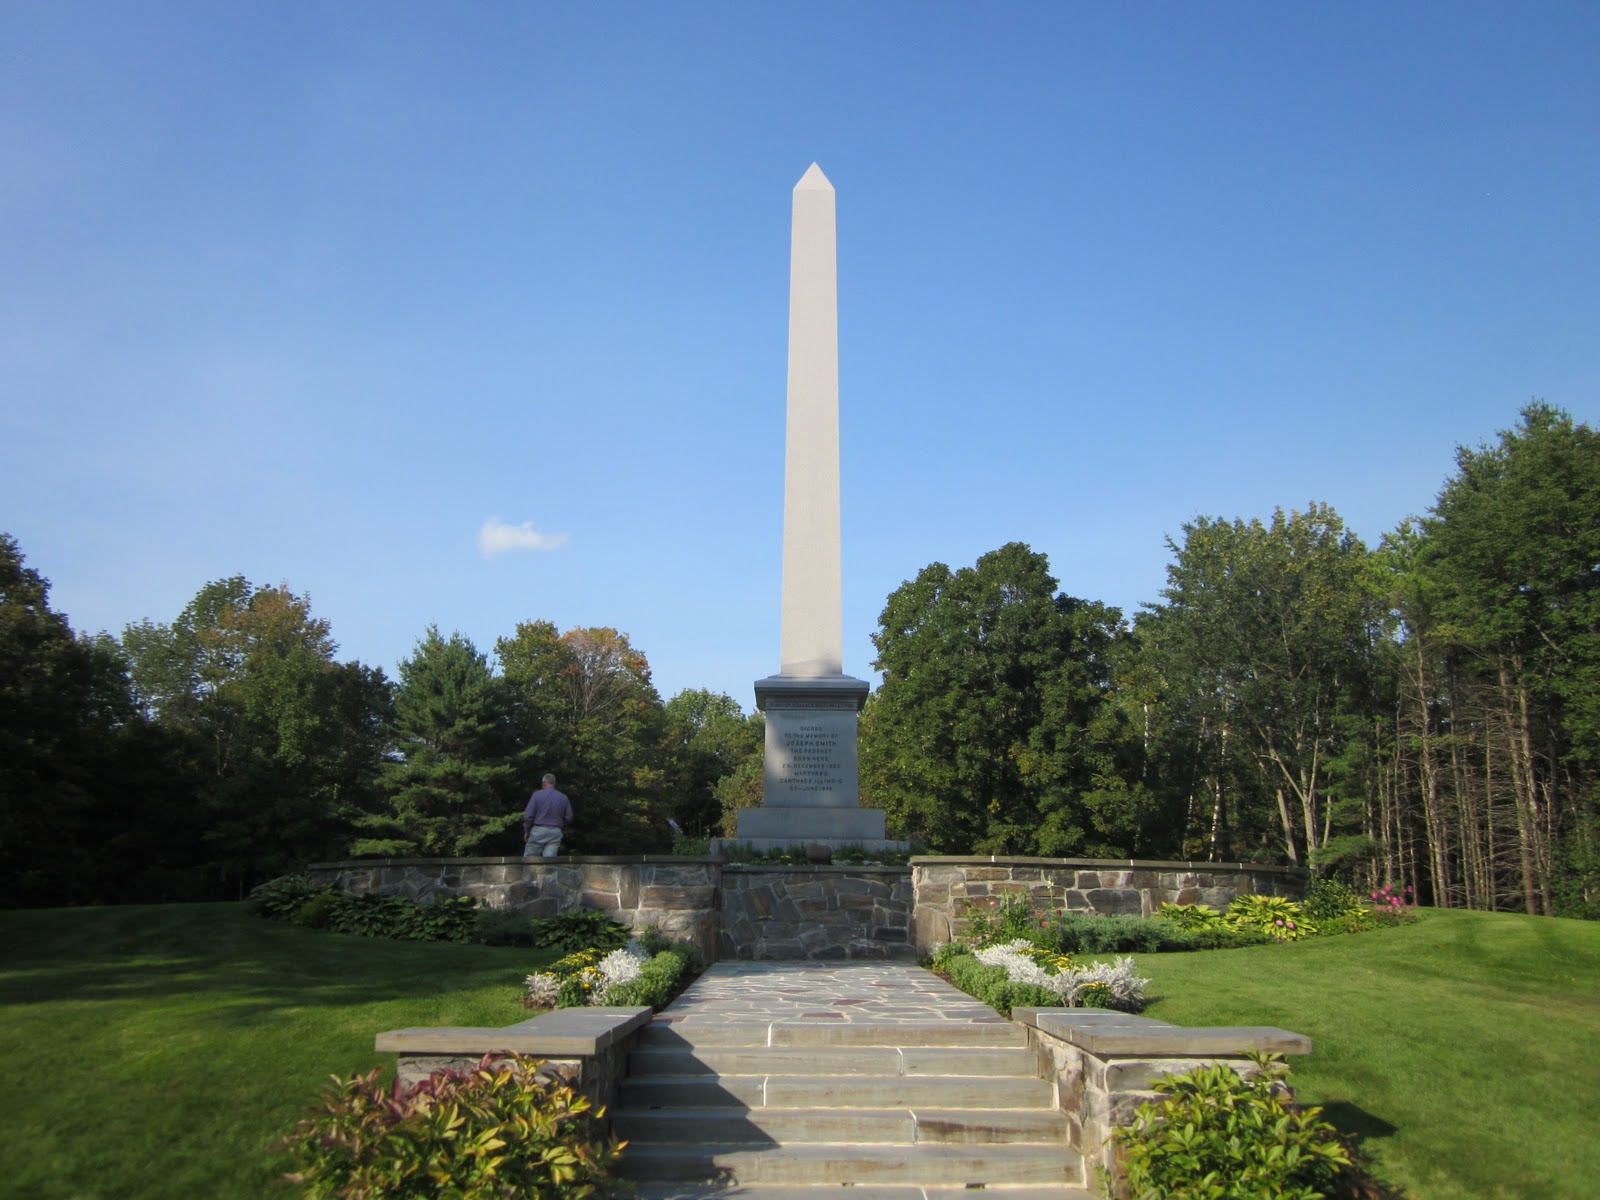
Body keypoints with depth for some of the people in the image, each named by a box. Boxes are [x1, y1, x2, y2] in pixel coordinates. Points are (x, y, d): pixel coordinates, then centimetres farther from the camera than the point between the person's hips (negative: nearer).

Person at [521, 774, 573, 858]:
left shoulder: (537, 795, -4)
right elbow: (568, 818, 7)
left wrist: (526, 831, 6)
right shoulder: (563, 798, 5)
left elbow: (528, 816, -6)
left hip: (538, 831, -2)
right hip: (555, 832, 3)